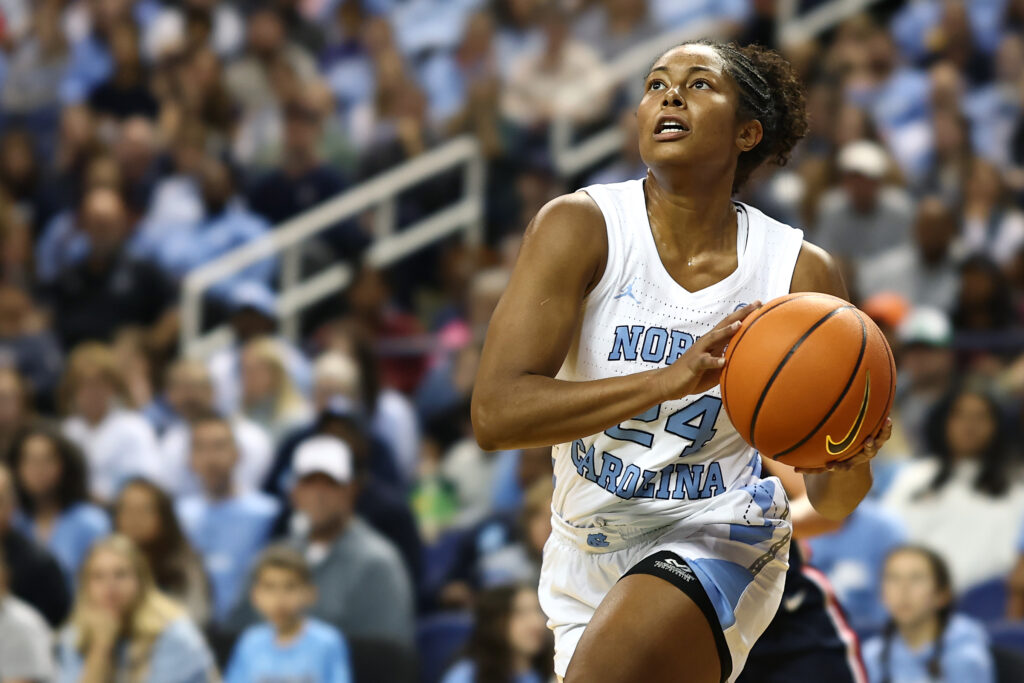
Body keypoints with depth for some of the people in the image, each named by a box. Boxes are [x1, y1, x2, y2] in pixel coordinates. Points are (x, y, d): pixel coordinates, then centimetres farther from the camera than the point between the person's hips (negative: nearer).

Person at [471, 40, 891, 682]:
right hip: (590, 552, 3)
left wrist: (849, 462, -27)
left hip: (720, 537, -3)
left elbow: (830, 500, -1)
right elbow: (495, 413, -24)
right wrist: (671, 379, -35)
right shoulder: (581, 227, -12)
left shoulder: (802, 272, -9)